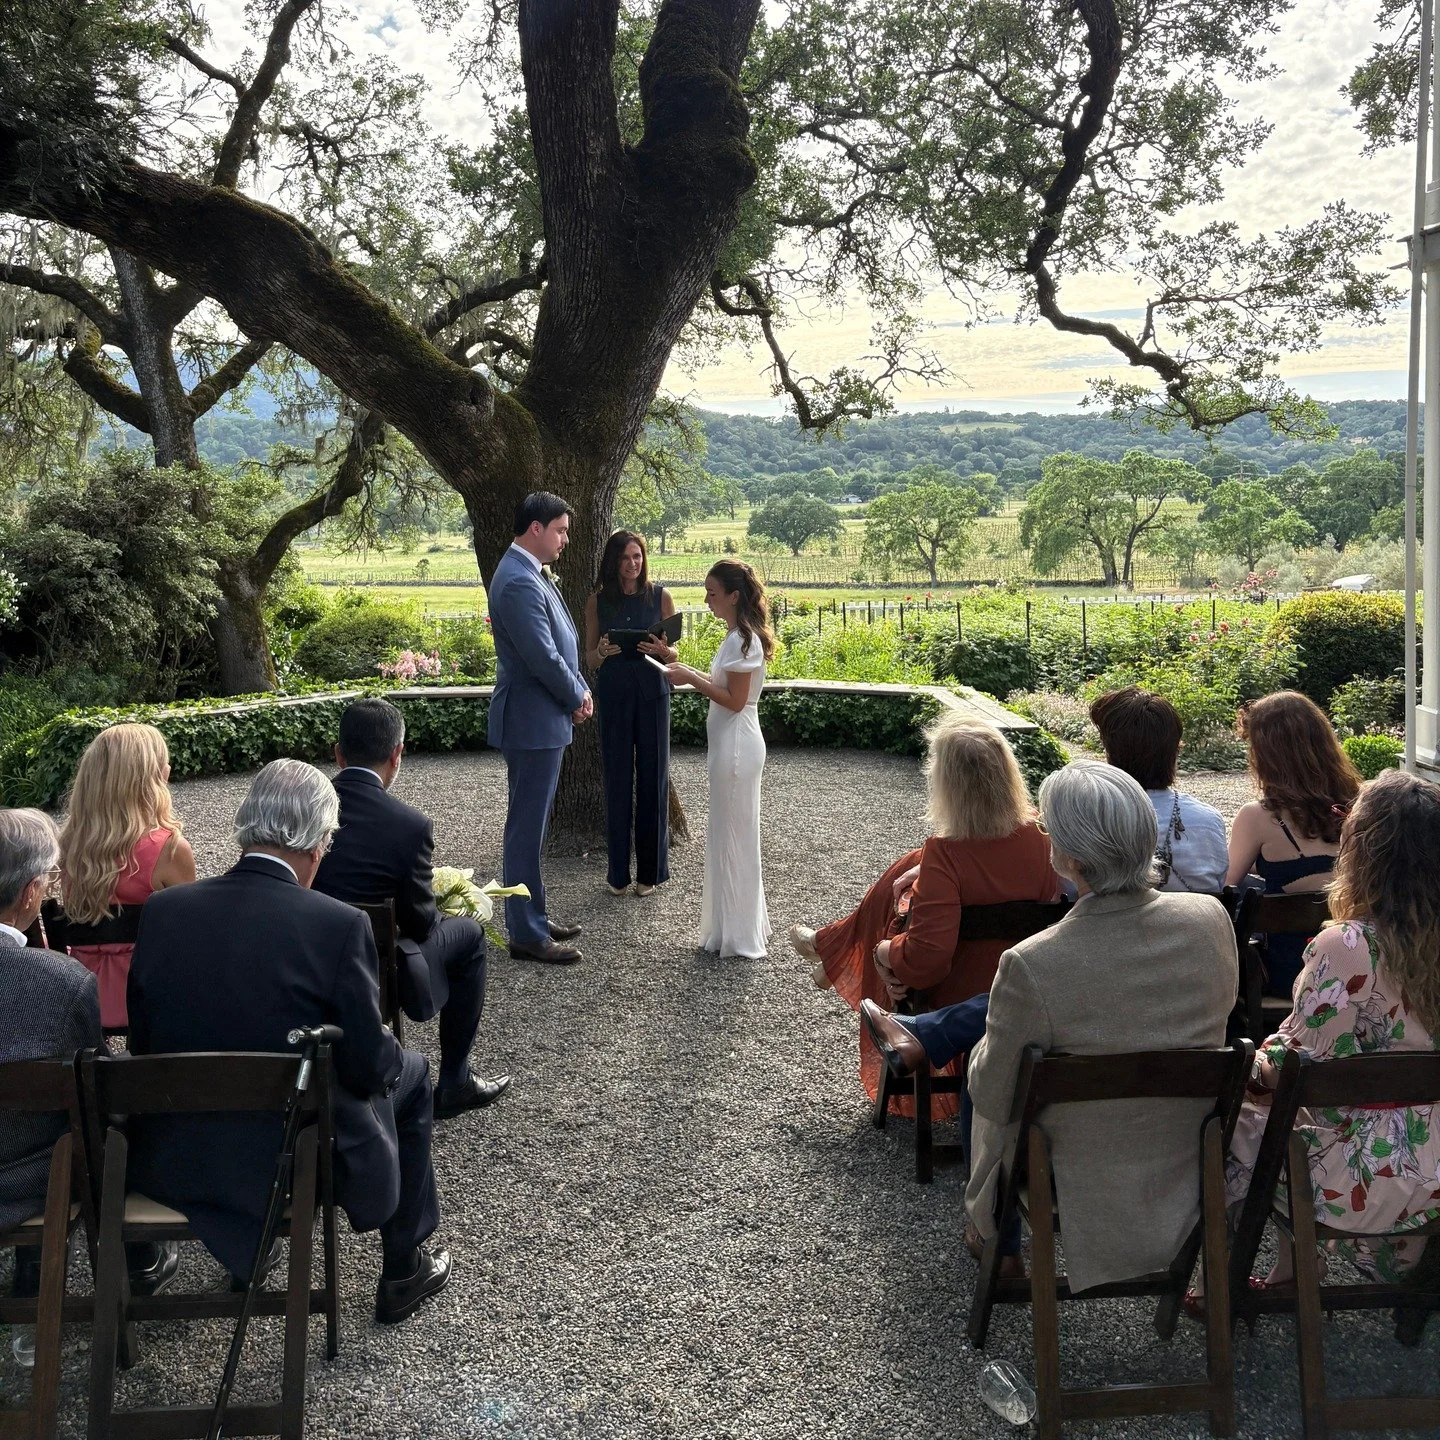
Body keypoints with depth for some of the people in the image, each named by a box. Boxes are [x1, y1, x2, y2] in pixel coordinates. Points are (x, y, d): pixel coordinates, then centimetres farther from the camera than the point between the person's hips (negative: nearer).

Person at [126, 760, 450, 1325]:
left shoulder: (162, 911, -8)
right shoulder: (340, 925, -21)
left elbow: (143, 1046, 2)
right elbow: (367, 1068, -13)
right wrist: (389, 1054, 9)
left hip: (173, 1164, 5)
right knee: (410, 1072, 23)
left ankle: (251, 1246, 48)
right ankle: (403, 1272, 32)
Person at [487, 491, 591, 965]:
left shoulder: (528, 574, 13)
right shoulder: (520, 582, -20)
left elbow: (560, 643, 17)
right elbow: (544, 658, -23)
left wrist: (579, 690, 4)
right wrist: (577, 698, -7)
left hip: (542, 718, 11)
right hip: (533, 721, -11)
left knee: (531, 824, 17)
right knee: (527, 828, -2)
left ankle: (530, 916, 29)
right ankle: (527, 934, 6)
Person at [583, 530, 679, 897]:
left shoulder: (660, 596, 3)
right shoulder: (598, 600, 3)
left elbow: (673, 656, 7)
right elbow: (589, 659, 6)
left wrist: (661, 650, -15)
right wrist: (602, 652, -16)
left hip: (652, 692, 0)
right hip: (613, 694, 0)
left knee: (653, 776, 2)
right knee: (617, 779, 2)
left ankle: (650, 870, 14)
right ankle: (618, 871, 13)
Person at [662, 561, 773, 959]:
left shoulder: (741, 640, -18)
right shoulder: (739, 636, 11)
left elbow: (735, 701, -20)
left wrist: (692, 680, -17)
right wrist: (694, 674, 7)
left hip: (736, 747, -10)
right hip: (732, 743, 10)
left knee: (732, 836, -1)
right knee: (731, 835, 17)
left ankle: (738, 936, 10)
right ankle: (740, 927, 27)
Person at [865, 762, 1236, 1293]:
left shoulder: (1030, 966, -32)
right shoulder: (1212, 920, -18)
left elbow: (991, 1095, -16)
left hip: (1086, 1187, -4)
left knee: (979, 1064, 27)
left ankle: (997, 1244, 48)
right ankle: (918, 1038, 47)